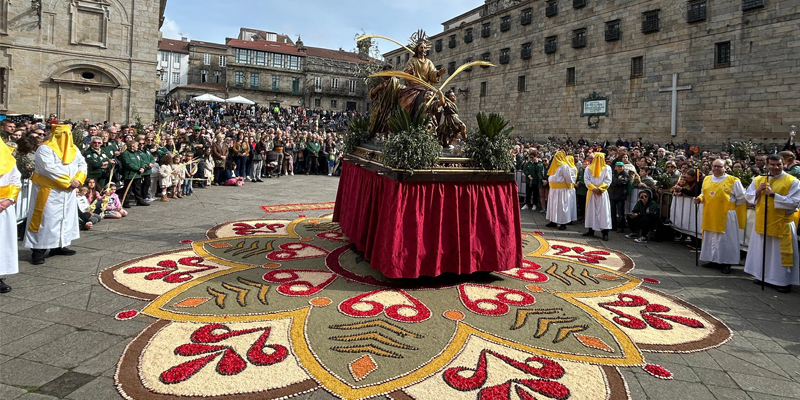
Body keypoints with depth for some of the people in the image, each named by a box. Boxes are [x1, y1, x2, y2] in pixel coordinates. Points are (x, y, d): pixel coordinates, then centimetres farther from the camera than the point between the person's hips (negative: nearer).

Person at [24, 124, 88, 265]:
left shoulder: (73, 149, 9)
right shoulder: (45, 149, -13)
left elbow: (82, 164, 8)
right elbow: (50, 169, -22)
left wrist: (78, 180, -10)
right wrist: (69, 181, -21)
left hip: (68, 192, 7)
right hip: (49, 191, -7)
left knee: (66, 217, 12)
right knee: (46, 219, -6)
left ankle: (58, 246, 22)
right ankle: (38, 250, -1)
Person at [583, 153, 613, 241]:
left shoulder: (607, 168, 2)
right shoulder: (588, 168, 7)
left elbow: (608, 181, -4)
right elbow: (586, 179, -1)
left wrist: (600, 189, -15)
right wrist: (593, 188, -13)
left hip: (602, 193, -2)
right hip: (591, 192, 3)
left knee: (603, 211, -6)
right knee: (591, 210, 6)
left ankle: (605, 232, -7)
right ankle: (591, 230, 15)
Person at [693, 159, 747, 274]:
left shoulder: (733, 181, -5)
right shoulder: (707, 180, 9)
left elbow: (741, 198, 0)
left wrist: (731, 206, 4)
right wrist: (699, 199, -1)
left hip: (725, 216, -5)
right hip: (710, 215, 5)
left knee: (725, 239, 0)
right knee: (711, 238, 11)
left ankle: (726, 263, 8)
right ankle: (713, 260, 22)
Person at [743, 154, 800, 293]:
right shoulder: (758, 180, 6)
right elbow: (747, 196, 7)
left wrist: (773, 195, -22)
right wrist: (758, 191, -12)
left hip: (782, 223, -4)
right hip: (762, 223, 4)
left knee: (782, 253, 0)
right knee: (762, 250, 14)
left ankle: (785, 280, 11)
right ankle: (762, 275, 28)